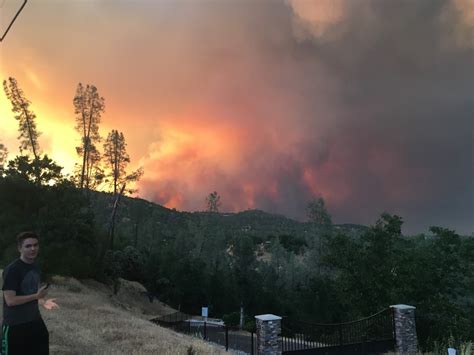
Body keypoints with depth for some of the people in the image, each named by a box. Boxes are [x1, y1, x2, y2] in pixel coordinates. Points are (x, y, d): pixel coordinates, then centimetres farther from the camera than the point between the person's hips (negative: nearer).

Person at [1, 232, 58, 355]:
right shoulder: (12, 270, -19)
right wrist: (37, 296, -22)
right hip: (14, 325, -8)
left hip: (35, 321, 8)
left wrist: (43, 302, -2)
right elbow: (10, 300, -22)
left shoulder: (36, 268, 6)